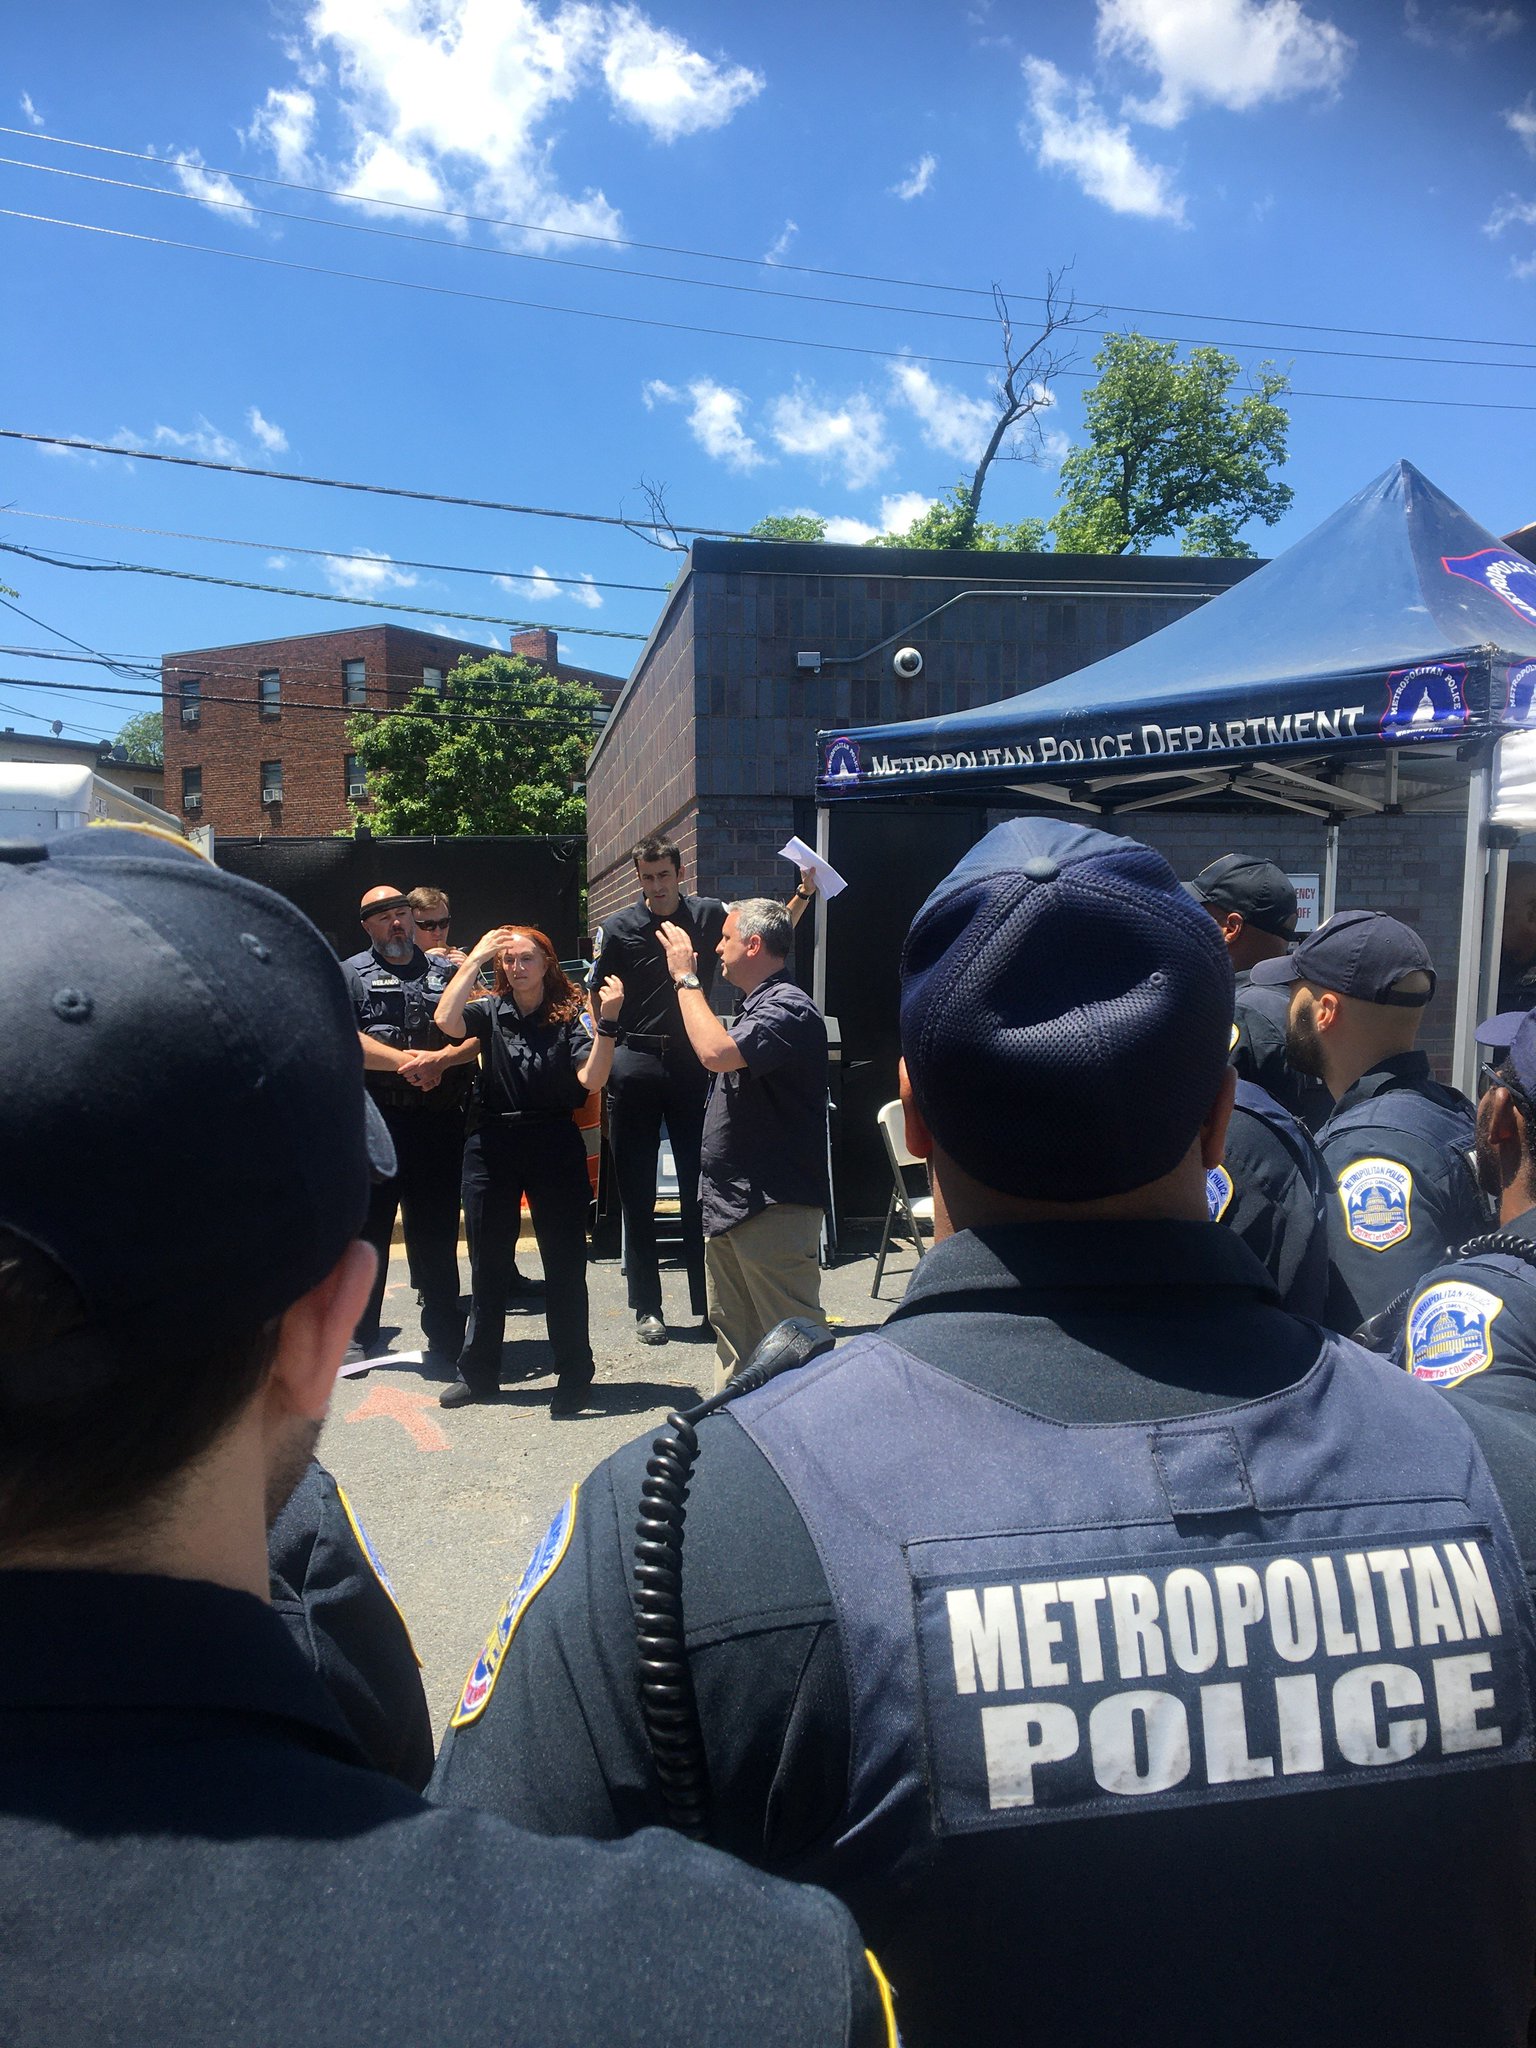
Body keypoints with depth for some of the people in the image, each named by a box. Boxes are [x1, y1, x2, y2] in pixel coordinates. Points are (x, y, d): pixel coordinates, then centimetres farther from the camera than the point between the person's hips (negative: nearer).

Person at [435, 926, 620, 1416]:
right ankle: (479, 1373, 27)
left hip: (554, 1149, -2)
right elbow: (446, 1020, -17)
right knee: (488, 1264, 13)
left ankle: (573, 1376, 17)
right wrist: (474, 959, -14)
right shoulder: (491, 1011, 4)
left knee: (565, 1264, 4)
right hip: (493, 1146, 3)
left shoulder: (568, 1018, -3)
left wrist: (607, 1022, -25)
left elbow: (591, 1080, -15)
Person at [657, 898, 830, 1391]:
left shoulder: (787, 1007, -16)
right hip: (729, 1204, 11)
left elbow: (715, 1052, -30)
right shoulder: (755, 1006, 16)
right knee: (732, 1332, 19)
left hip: (773, 1208, -11)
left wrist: (686, 977, -19)